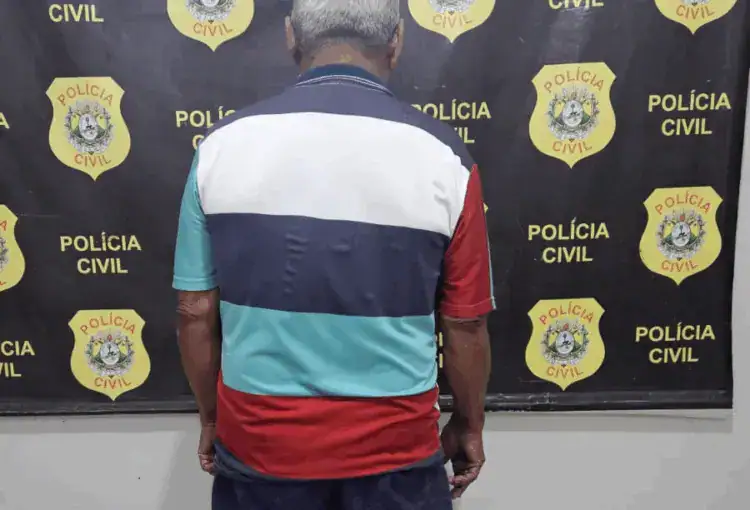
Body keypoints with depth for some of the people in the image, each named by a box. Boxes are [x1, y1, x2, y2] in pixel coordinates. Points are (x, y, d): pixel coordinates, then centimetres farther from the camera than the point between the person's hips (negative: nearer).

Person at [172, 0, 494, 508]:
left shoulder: (222, 145, -8)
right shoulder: (442, 156, -12)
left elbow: (196, 313, -3)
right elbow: (465, 324, -6)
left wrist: (212, 419, 13)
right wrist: (469, 424, 11)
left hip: (260, 445, 2)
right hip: (393, 450, 0)